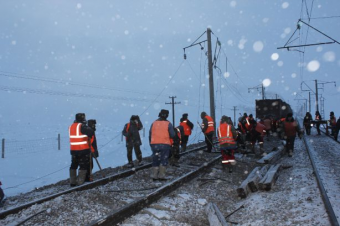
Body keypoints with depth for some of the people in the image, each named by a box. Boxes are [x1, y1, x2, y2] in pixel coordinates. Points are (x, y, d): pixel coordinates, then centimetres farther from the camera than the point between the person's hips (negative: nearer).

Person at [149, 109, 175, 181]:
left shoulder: (154, 123, 6)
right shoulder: (168, 124, -3)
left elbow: (150, 135, 7)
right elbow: (172, 135, -6)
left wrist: (151, 144, 15)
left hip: (154, 144, 3)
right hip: (165, 144, -3)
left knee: (155, 160, 12)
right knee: (164, 160, 4)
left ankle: (154, 175, 8)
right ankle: (161, 175, -1)